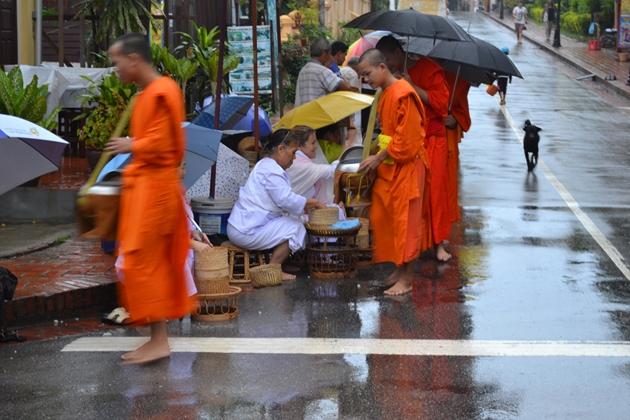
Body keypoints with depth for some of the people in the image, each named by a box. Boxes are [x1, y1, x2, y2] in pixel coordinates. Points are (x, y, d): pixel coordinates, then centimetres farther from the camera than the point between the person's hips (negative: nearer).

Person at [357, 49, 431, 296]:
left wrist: (379, 157, -15)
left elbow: (406, 138, -21)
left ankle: (406, 279, 4)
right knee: (382, 218, 11)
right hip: (388, 168, 9)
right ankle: (400, 268, 22)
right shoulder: (385, 95, 11)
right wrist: (378, 157, 8)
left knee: (405, 221, -3)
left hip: (405, 168, -9)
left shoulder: (403, 94, -19)